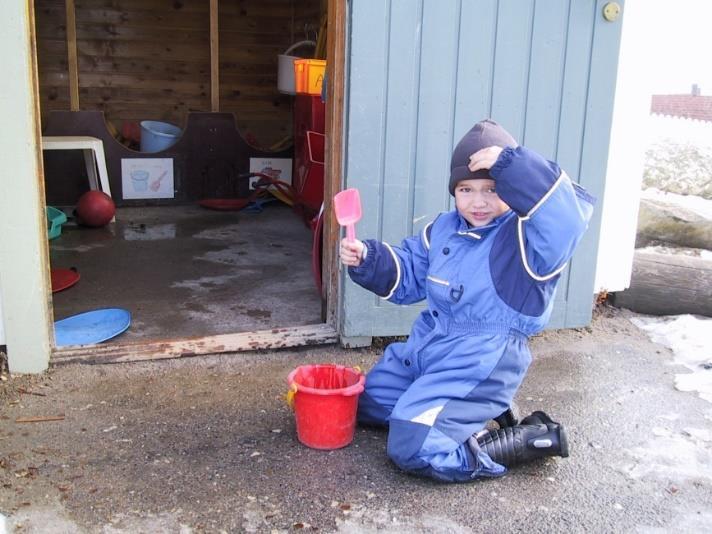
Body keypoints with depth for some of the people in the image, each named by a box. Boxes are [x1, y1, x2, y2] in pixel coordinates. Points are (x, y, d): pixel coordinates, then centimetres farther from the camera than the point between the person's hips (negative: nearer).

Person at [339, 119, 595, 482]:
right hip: (426, 343, 9)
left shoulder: (527, 236, -15)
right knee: (366, 402, 23)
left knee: (413, 448, -21)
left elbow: (569, 217, -39)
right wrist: (366, 259, 0)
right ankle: (471, 410, 22)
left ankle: (534, 438, -2)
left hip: (483, 360, -9)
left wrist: (511, 165, -41)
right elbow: (406, 277, 18)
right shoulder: (444, 228, 8)